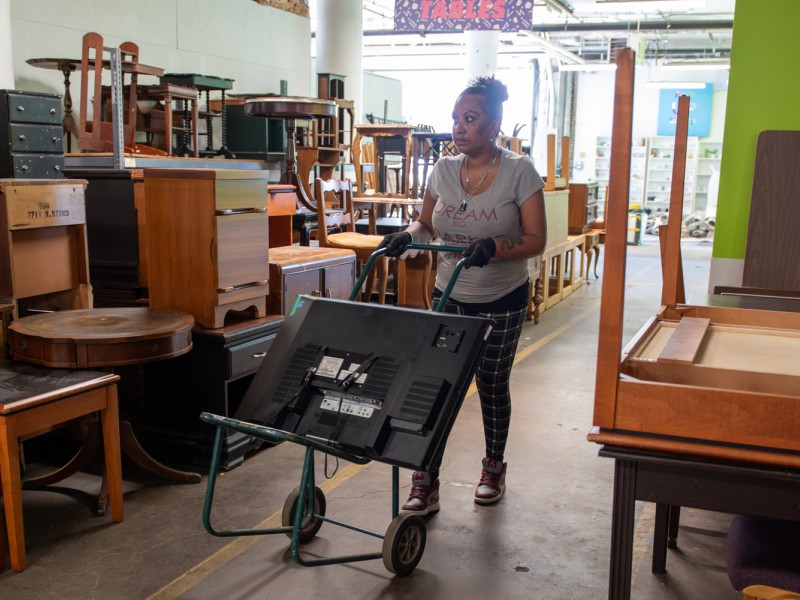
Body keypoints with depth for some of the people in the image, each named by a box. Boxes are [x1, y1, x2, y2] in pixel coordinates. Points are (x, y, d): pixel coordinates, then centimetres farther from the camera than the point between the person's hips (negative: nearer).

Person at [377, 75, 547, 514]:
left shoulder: (519, 172, -13)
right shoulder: (444, 170, 0)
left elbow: (536, 241, -14)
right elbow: (427, 224, 12)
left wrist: (493, 247, -31)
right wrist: (407, 236, -11)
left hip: (501, 301, -3)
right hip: (449, 296, 3)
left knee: (492, 385, 11)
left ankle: (494, 469, 33)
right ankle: (426, 482, 7)